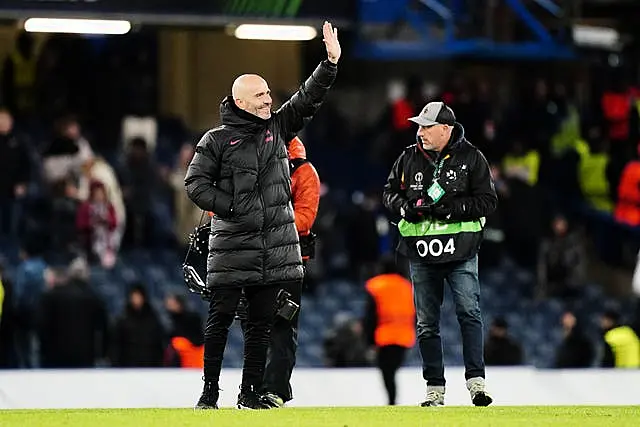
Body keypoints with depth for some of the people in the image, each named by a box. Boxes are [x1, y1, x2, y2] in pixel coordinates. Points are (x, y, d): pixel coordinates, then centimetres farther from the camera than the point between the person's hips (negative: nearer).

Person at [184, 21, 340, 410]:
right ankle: (210, 391, 4)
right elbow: (196, 183, -3)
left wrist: (331, 63, -5)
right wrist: (232, 208, -11)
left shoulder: (277, 128, 12)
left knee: (261, 323, 7)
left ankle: (251, 392, 13)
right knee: (220, 320, -3)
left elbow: (308, 99, 8)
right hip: (232, 247, -4)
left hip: (274, 248, 4)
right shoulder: (217, 140, -1)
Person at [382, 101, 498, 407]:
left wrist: (449, 208, -17)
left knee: (469, 313, -14)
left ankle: (475, 381, -14)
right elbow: (390, 192, 16)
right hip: (421, 253, 4)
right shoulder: (409, 159, 8)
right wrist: (406, 207, -6)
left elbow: (487, 201, -6)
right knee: (426, 323, 7)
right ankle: (434, 389, 13)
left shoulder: (471, 158, -2)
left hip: (460, 251, -4)